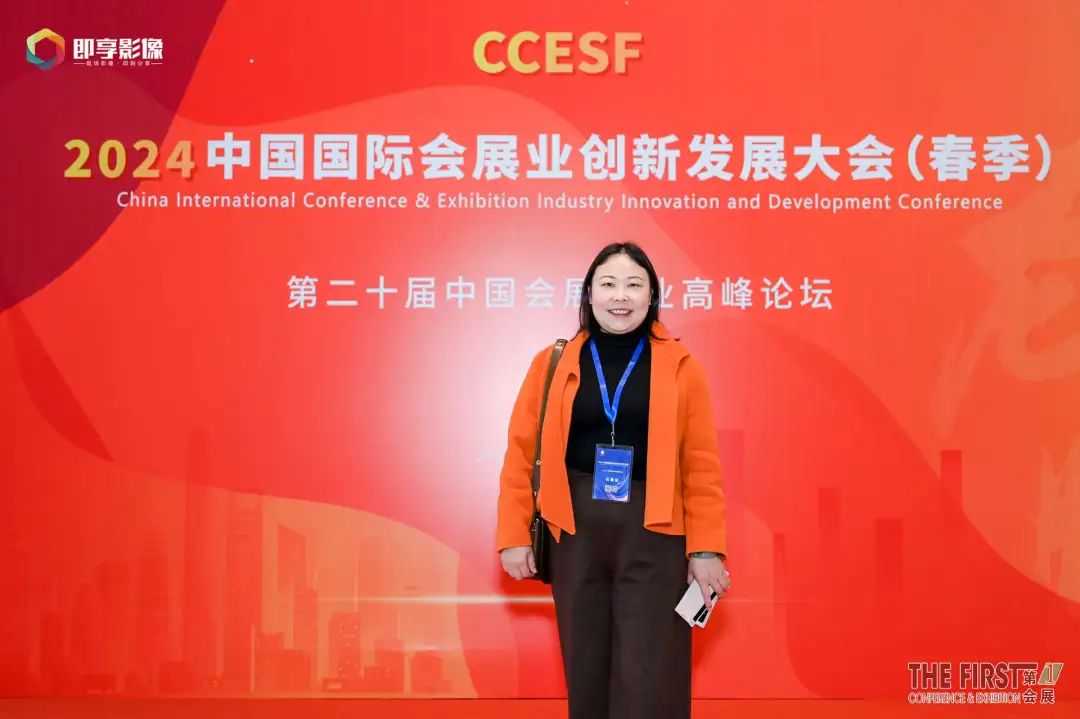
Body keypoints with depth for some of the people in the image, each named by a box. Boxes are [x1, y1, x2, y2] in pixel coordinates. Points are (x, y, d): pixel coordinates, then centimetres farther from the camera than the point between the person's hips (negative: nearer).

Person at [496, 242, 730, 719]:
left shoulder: (679, 366, 0)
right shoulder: (552, 364, 4)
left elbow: (701, 464, -2)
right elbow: (522, 454, 4)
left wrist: (706, 548, -6)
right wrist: (514, 536, -1)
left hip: (653, 533, -2)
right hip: (576, 531, 2)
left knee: (649, 680, 1)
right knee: (585, 672, 12)